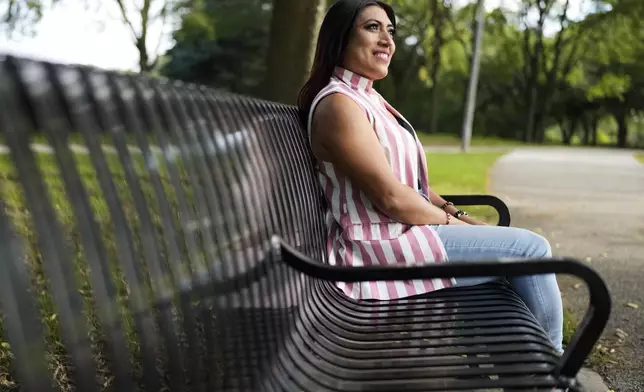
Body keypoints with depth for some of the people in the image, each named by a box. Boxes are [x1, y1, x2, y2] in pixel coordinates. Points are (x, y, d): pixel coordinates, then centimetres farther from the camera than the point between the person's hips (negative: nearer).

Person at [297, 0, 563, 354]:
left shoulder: (369, 99, 16)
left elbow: (413, 183, 17)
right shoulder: (339, 104, -16)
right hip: (382, 248, -10)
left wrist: (459, 216, 5)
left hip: (399, 234, 10)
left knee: (523, 245, 14)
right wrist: (455, 224, -8)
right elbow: (391, 196, -21)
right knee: (531, 248, -7)